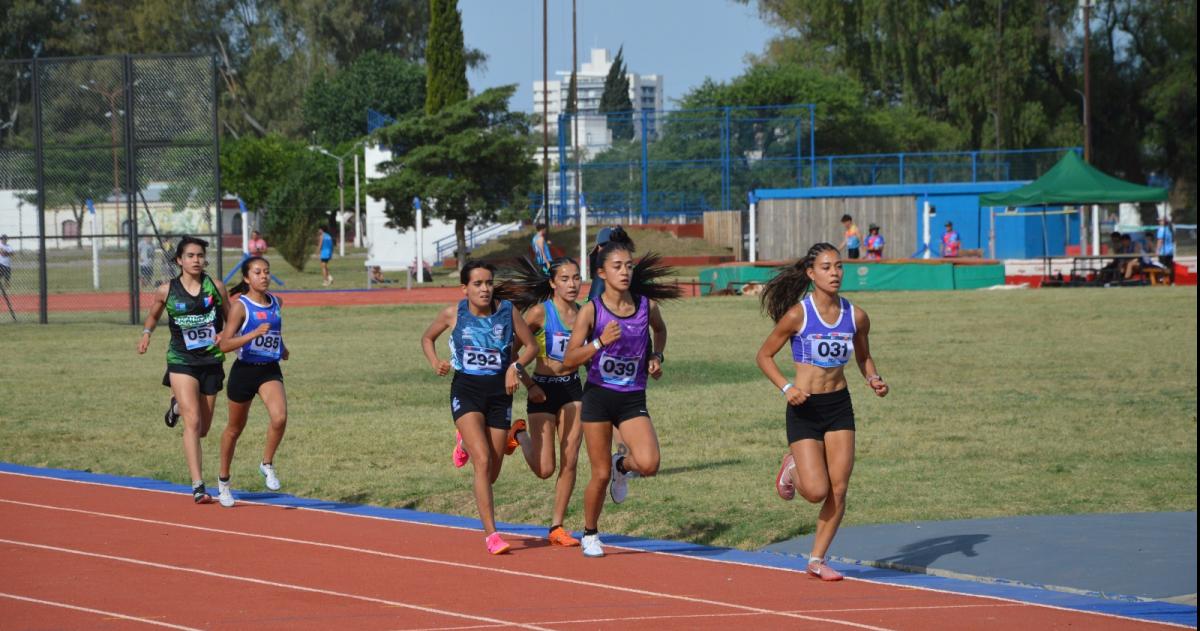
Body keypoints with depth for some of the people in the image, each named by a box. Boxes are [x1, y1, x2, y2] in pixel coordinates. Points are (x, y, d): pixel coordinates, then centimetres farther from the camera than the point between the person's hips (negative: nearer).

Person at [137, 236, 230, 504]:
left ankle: (177, 402, 47)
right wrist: (146, 334, -4)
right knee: (193, 421, -16)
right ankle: (198, 486, -17)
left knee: (203, 429, 11)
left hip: (211, 362, 3)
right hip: (182, 362, -3)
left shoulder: (216, 287, -1)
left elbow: (231, 319, 10)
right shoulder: (167, 290, -2)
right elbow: (153, 316, 16)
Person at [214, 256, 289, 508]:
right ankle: (223, 480, 31)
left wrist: (281, 347, 17)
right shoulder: (240, 306, -11)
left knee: (279, 417, -24)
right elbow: (225, 345, -19)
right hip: (244, 370, -3)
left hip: (270, 370, 3)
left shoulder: (276, 303, 6)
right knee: (235, 428, 12)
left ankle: (267, 464, -1)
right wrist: (255, 333, -28)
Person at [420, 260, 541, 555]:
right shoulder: (453, 314, -4)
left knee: (491, 474, 9)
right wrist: (435, 362, -5)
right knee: (483, 461, -20)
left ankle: (465, 443, 44)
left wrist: (516, 367, -12)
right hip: (466, 390, -2)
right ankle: (490, 533, -15)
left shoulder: (507, 312, -4)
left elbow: (531, 345, 7)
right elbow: (427, 338, 14)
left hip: (499, 392, 2)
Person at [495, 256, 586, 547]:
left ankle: (557, 527, 9)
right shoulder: (540, 312, -13)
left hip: (572, 389, 4)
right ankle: (519, 434, 27)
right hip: (543, 390, -4)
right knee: (544, 469, -3)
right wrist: (528, 385, -11)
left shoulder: (583, 313, 3)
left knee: (570, 462, -1)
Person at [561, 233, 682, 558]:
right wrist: (600, 342, -28)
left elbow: (659, 328, 23)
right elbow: (568, 360, -14)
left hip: (633, 399, 2)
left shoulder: (647, 306, -2)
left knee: (648, 464, -21)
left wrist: (656, 356, 6)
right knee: (600, 475, 1)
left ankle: (622, 464, 16)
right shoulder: (591, 311, -11)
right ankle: (590, 534, 26)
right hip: (598, 396, -2)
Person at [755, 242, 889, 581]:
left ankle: (817, 559, 12)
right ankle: (793, 466, 26)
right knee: (816, 491, -10)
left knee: (839, 490, -2)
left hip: (839, 405, 4)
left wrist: (873, 379, -4)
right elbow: (764, 355, -3)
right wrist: (786, 387, -18)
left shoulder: (856, 317, -1)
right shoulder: (797, 315, -13)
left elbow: (863, 357, 17)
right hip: (805, 407, -4)